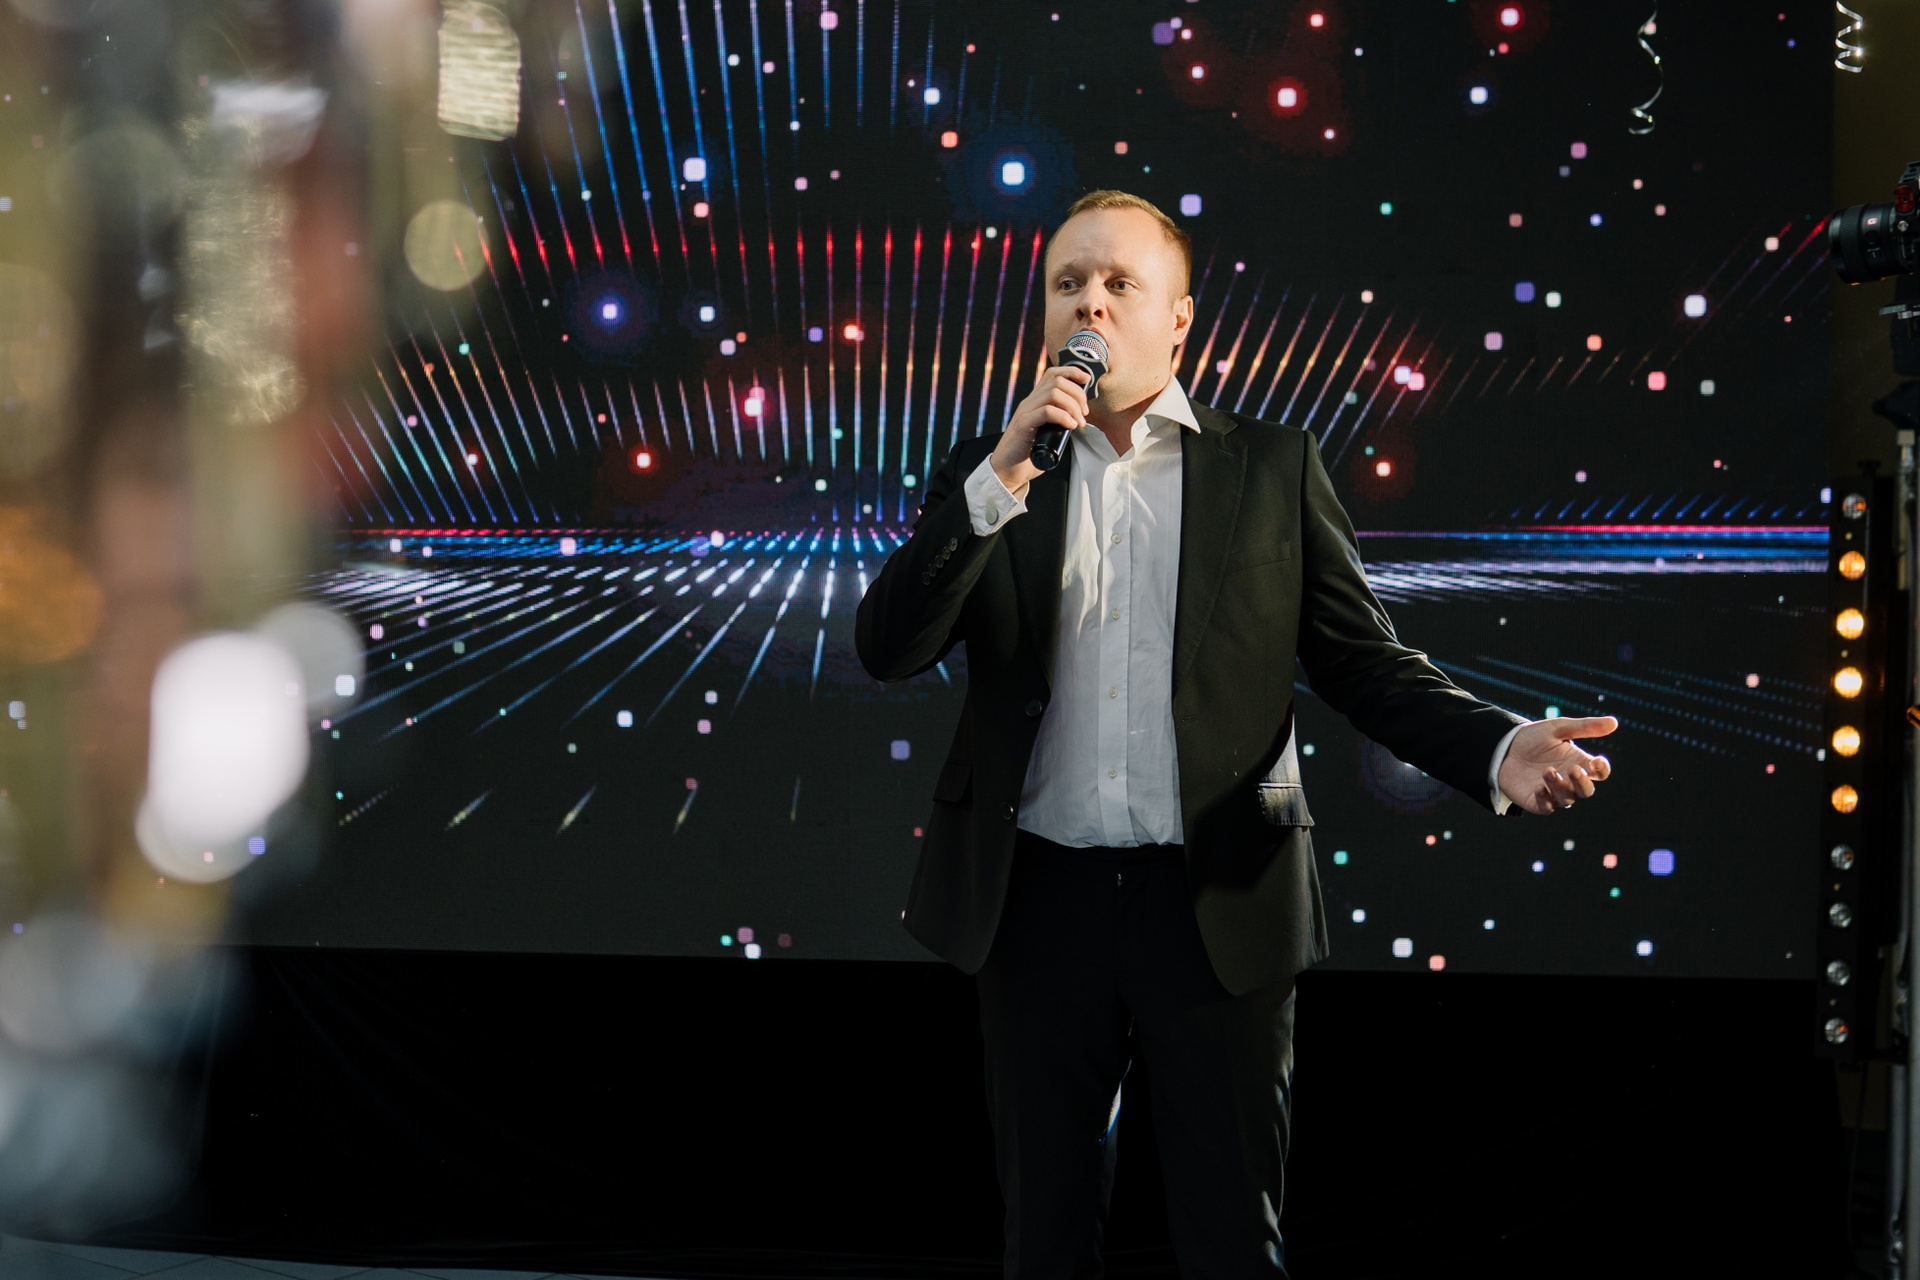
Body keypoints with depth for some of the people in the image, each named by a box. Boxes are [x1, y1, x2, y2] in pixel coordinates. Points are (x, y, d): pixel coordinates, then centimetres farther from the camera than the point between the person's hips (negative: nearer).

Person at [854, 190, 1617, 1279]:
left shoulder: (1274, 469, 6)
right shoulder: (987, 480, 10)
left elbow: (1365, 663, 2)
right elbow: (890, 649, -2)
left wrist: (1501, 751, -17)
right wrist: (1004, 476, -13)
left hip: (1220, 907, -2)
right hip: (1041, 901, 2)